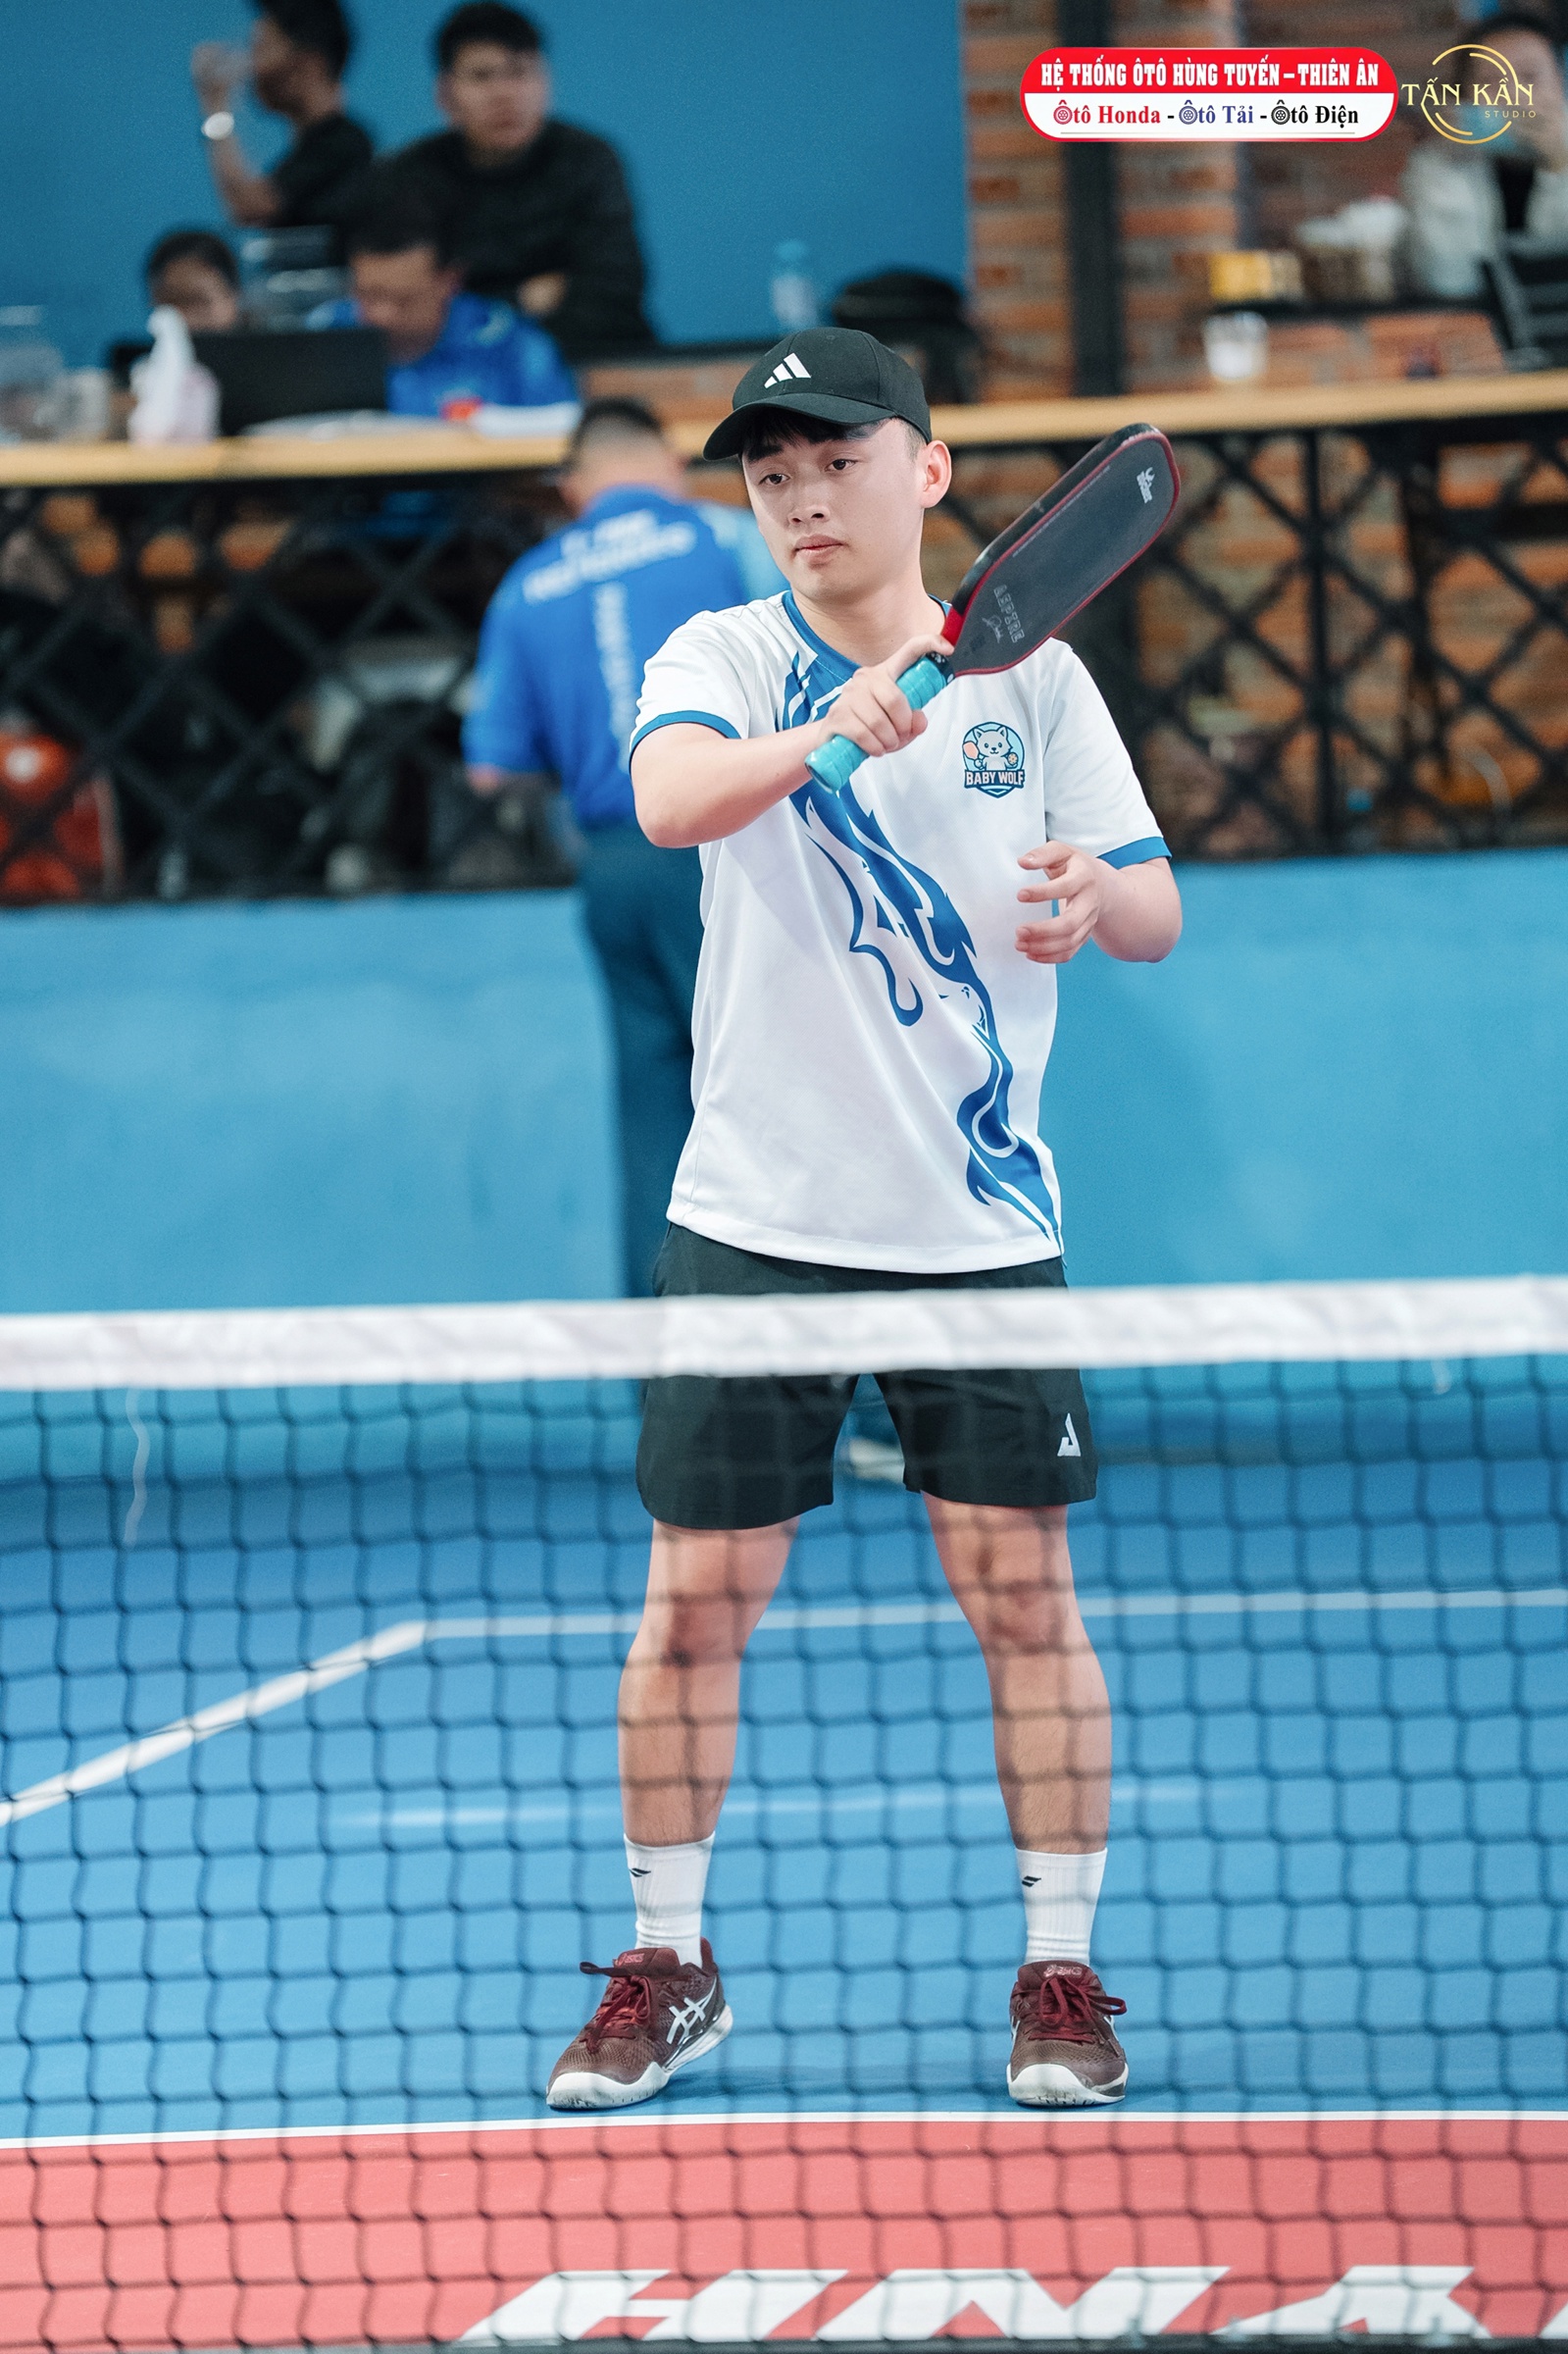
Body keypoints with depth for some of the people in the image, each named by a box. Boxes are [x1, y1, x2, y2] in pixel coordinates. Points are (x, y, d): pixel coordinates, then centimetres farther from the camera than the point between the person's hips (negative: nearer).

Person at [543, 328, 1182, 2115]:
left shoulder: (1031, 676, 4)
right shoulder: (722, 661, 0)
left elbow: (1153, 910, 5)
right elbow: (671, 796, -22)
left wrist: (1097, 893, -19)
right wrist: (820, 738, -40)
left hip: (983, 1228, 0)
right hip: (754, 1224, 0)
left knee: (1023, 1595, -1)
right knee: (696, 1602, 1)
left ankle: (1060, 1974, 10)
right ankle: (667, 1971, 15)